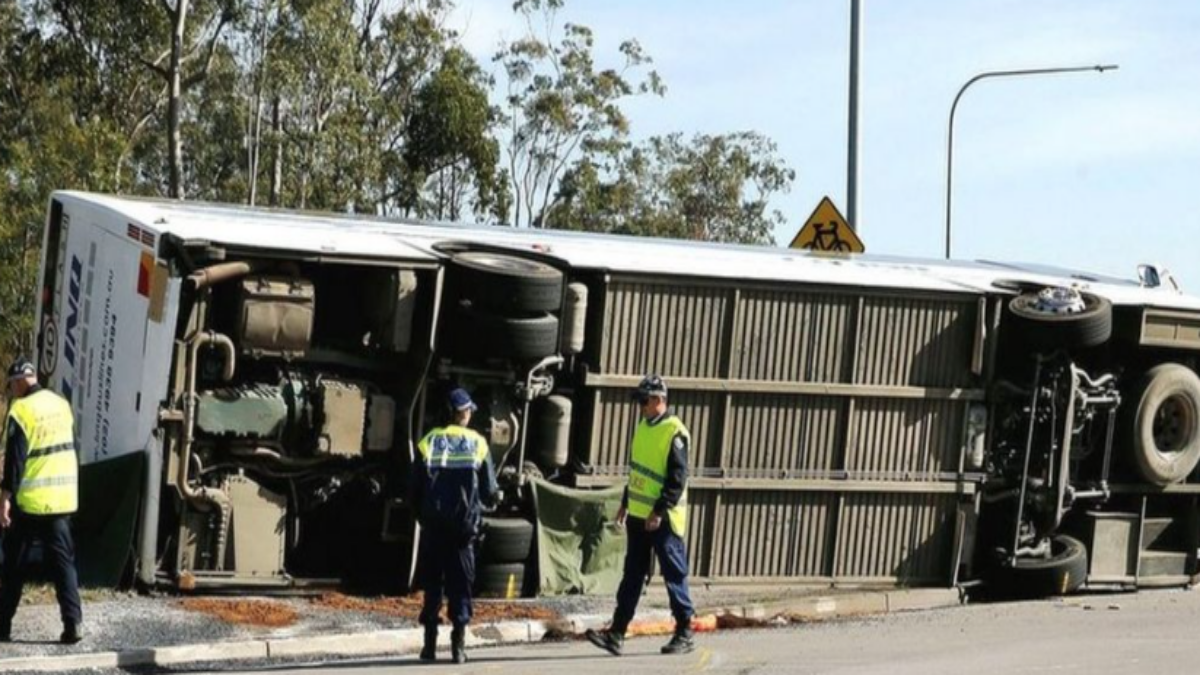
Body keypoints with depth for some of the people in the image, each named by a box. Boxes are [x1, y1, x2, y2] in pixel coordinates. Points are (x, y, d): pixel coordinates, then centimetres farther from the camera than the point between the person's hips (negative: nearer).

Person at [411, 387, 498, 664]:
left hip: (433, 526, 1)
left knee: (432, 582, 9)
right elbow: (490, 491, -1)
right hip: (464, 525, 0)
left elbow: (416, 488, -2)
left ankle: (430, 644, 8)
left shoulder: (429, 443, -3)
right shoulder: (477, 444, -3)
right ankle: (458, 644, -1)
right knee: (460, 584, 5)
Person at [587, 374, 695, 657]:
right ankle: (617, 634, 8)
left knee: (674, 576, 1)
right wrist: (625, 504, 20)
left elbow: (678, 478, -18)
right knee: (632, 576, 7)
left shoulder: (674, 433, -14)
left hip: (662, 520, -8)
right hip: (638, 516, 8)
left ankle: (684, 634, 10)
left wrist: (660, 512, -22)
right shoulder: (643, 427, 13)